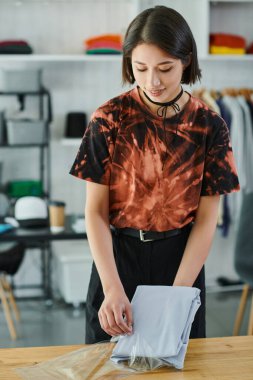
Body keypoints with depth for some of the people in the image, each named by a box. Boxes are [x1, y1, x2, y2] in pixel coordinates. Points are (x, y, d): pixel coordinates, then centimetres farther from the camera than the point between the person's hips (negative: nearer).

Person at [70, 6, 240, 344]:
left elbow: (207, 218, -7)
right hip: (118, 257, 0)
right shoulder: (109, 119, -10)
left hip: (180, 260, 1)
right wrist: (113, 288, -22)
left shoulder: (209, 126, -8)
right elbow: (96, 211, -10)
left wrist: (178, 294, -15)